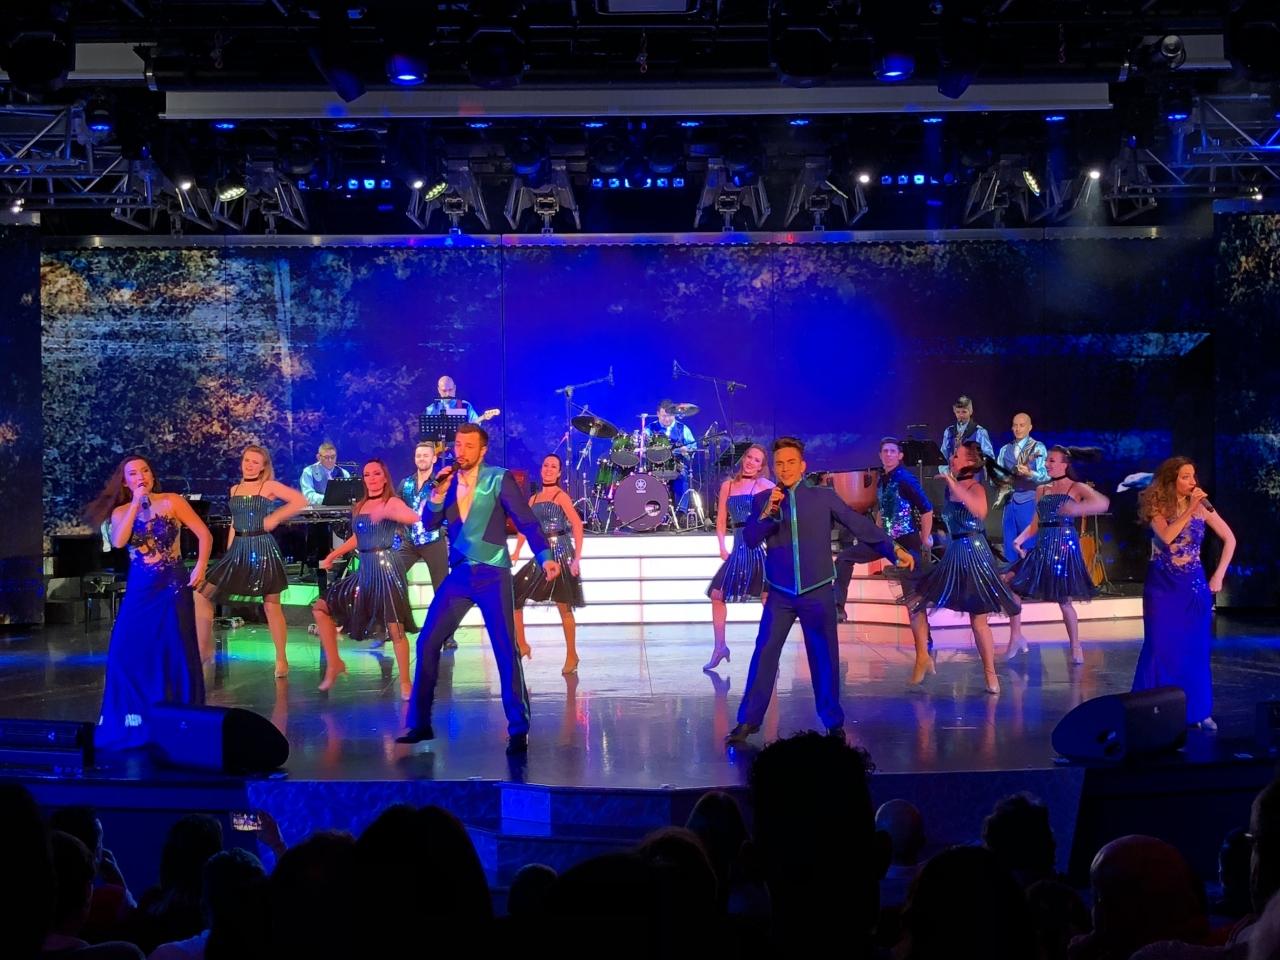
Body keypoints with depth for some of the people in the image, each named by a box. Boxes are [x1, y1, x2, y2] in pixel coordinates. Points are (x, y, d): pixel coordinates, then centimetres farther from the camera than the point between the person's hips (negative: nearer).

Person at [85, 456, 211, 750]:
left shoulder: (172, 502, -2)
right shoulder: (121, 512, 4)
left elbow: (204, 534, -3)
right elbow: (118, 542, -17)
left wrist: (200, 566, -15)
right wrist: (135, 505, -16)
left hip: (173, 584, -2)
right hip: (139, 589, 2)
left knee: (176, 651, -1)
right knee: (127, 651, -4)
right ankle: (133, 718, 9)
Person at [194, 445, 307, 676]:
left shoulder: (270, 486, -4)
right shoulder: (234, 489, 13)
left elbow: (301, 502, -12)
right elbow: (234, 524, 18)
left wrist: (275, 518, -13)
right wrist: (228, 553, 12)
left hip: (263, 549, -6)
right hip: (238, 550, 6)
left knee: (271, 606, -1)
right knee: (201, 594, -2)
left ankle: (282, 659, 10)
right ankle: (204, 649, 9)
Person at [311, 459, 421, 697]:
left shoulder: (392, 502, -5)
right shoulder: (358, 507, 16)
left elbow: (415, 519, -24)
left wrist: (386, 513, -37)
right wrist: (331, 557, 25)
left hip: (386, 568, -8)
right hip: (364, 570, 8)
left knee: (395, 627, -10)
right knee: (321, 608, 6)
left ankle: (405, 683, 1)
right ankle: (333, 664, 13)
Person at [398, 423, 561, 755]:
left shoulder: (499, 479, -5)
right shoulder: (447, 482, 10)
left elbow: (527, 521, -10)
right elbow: (429, 523, 5)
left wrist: (545, 557, -23)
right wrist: (439, 492, -12)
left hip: (493, 574, -5)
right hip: (459, 574, 5)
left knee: (506, 650, -8)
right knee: (427, 643, 3)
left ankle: (518, 730, -1)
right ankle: (420, 724, 13)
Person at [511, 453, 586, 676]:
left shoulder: (561, 497, -3)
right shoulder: (533, 499, 15)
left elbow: (577, 525, -10)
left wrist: (576, 558, -18)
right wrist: (516, 553, 1)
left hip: (560, 554, -6)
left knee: (564, 606, -3)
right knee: (514, 595, 1)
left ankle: (572, 655, 7)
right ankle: (522, 645, 12)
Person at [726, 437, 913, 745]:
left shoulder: (824, 497, -2)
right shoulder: (762, 500, 2)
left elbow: (860, 525, -4)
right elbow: (750, 540, -8)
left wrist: (893, 550, -10)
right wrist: (767, 513, -23)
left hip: (818, 593, -1)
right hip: (780, 594, 1)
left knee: (824, 657, 6)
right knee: (764, 654, -2)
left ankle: (834, 723, 19)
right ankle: (748, 721, 6)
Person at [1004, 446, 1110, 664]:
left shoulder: (1077, 488, -1)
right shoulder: (1041, 490, 15)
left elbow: (1103, 503, -18)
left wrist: (1078, 508, -34)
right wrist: (1020, 539, -2)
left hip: (1064, 545, -5)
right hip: (1042, 546, 5)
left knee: (1063, 599, -3)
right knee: (1011, 588, -3)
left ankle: (1076, 647, 13)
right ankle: (1016, 638, 10)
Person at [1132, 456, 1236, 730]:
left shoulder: (1202, 507, 0)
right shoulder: (1157, 506, -6)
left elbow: (1229, 539, 6)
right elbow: (1166, 537, -24)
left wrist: (1219, 575, 0)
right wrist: (1190, 510, -25)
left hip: (1194, 585, 2)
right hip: (1162, 586, -2)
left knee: (1196, 648, 5)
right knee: (1159, 647, -2)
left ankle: (1199, 710, 14)